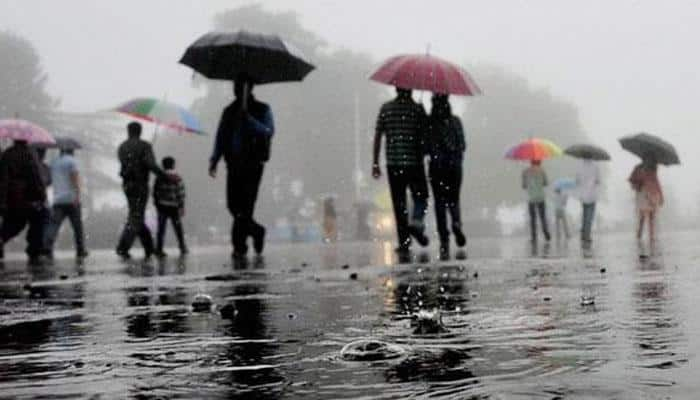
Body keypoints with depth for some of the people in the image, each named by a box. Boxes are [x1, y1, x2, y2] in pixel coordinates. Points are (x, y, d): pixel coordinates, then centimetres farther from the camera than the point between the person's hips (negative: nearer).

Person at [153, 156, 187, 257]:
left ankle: (159, 249, -1)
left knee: (161, 229, 4)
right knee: (178, 229, 11)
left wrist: (157, 204, 15)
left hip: (161, 207, 2)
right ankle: (183, 248, 18)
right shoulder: (177, 179, -7)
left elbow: (155, 193, 4)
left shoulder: (159, 178, 1)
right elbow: (181, 194, -10)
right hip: (173, 207, -2)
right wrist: (181, 207, -5)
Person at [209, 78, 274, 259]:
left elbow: (268, 131, -11)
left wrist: (249, 119, -22)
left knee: (245, 206, -9)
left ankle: (239, 246, -5)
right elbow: (221, 137, 14)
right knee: (233, 205, 0)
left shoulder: (262, 110, 4)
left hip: (253, 164, -4)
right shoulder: (229, 111, 17)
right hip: (234, 164, 4)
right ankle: (256, 231, 24)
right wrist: (214, 160, 2)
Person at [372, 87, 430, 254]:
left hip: (393, 162, 2)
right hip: (414, 162, -2)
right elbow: (425, 135, -3)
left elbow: (378, 137, 3)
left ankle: (404, 242, 2)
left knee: (399, 203, 6)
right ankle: (416, 222, -14)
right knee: (420, 197, 13)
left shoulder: (386, 108, 5)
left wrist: (375, 163, 6)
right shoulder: (417, 108, -1)